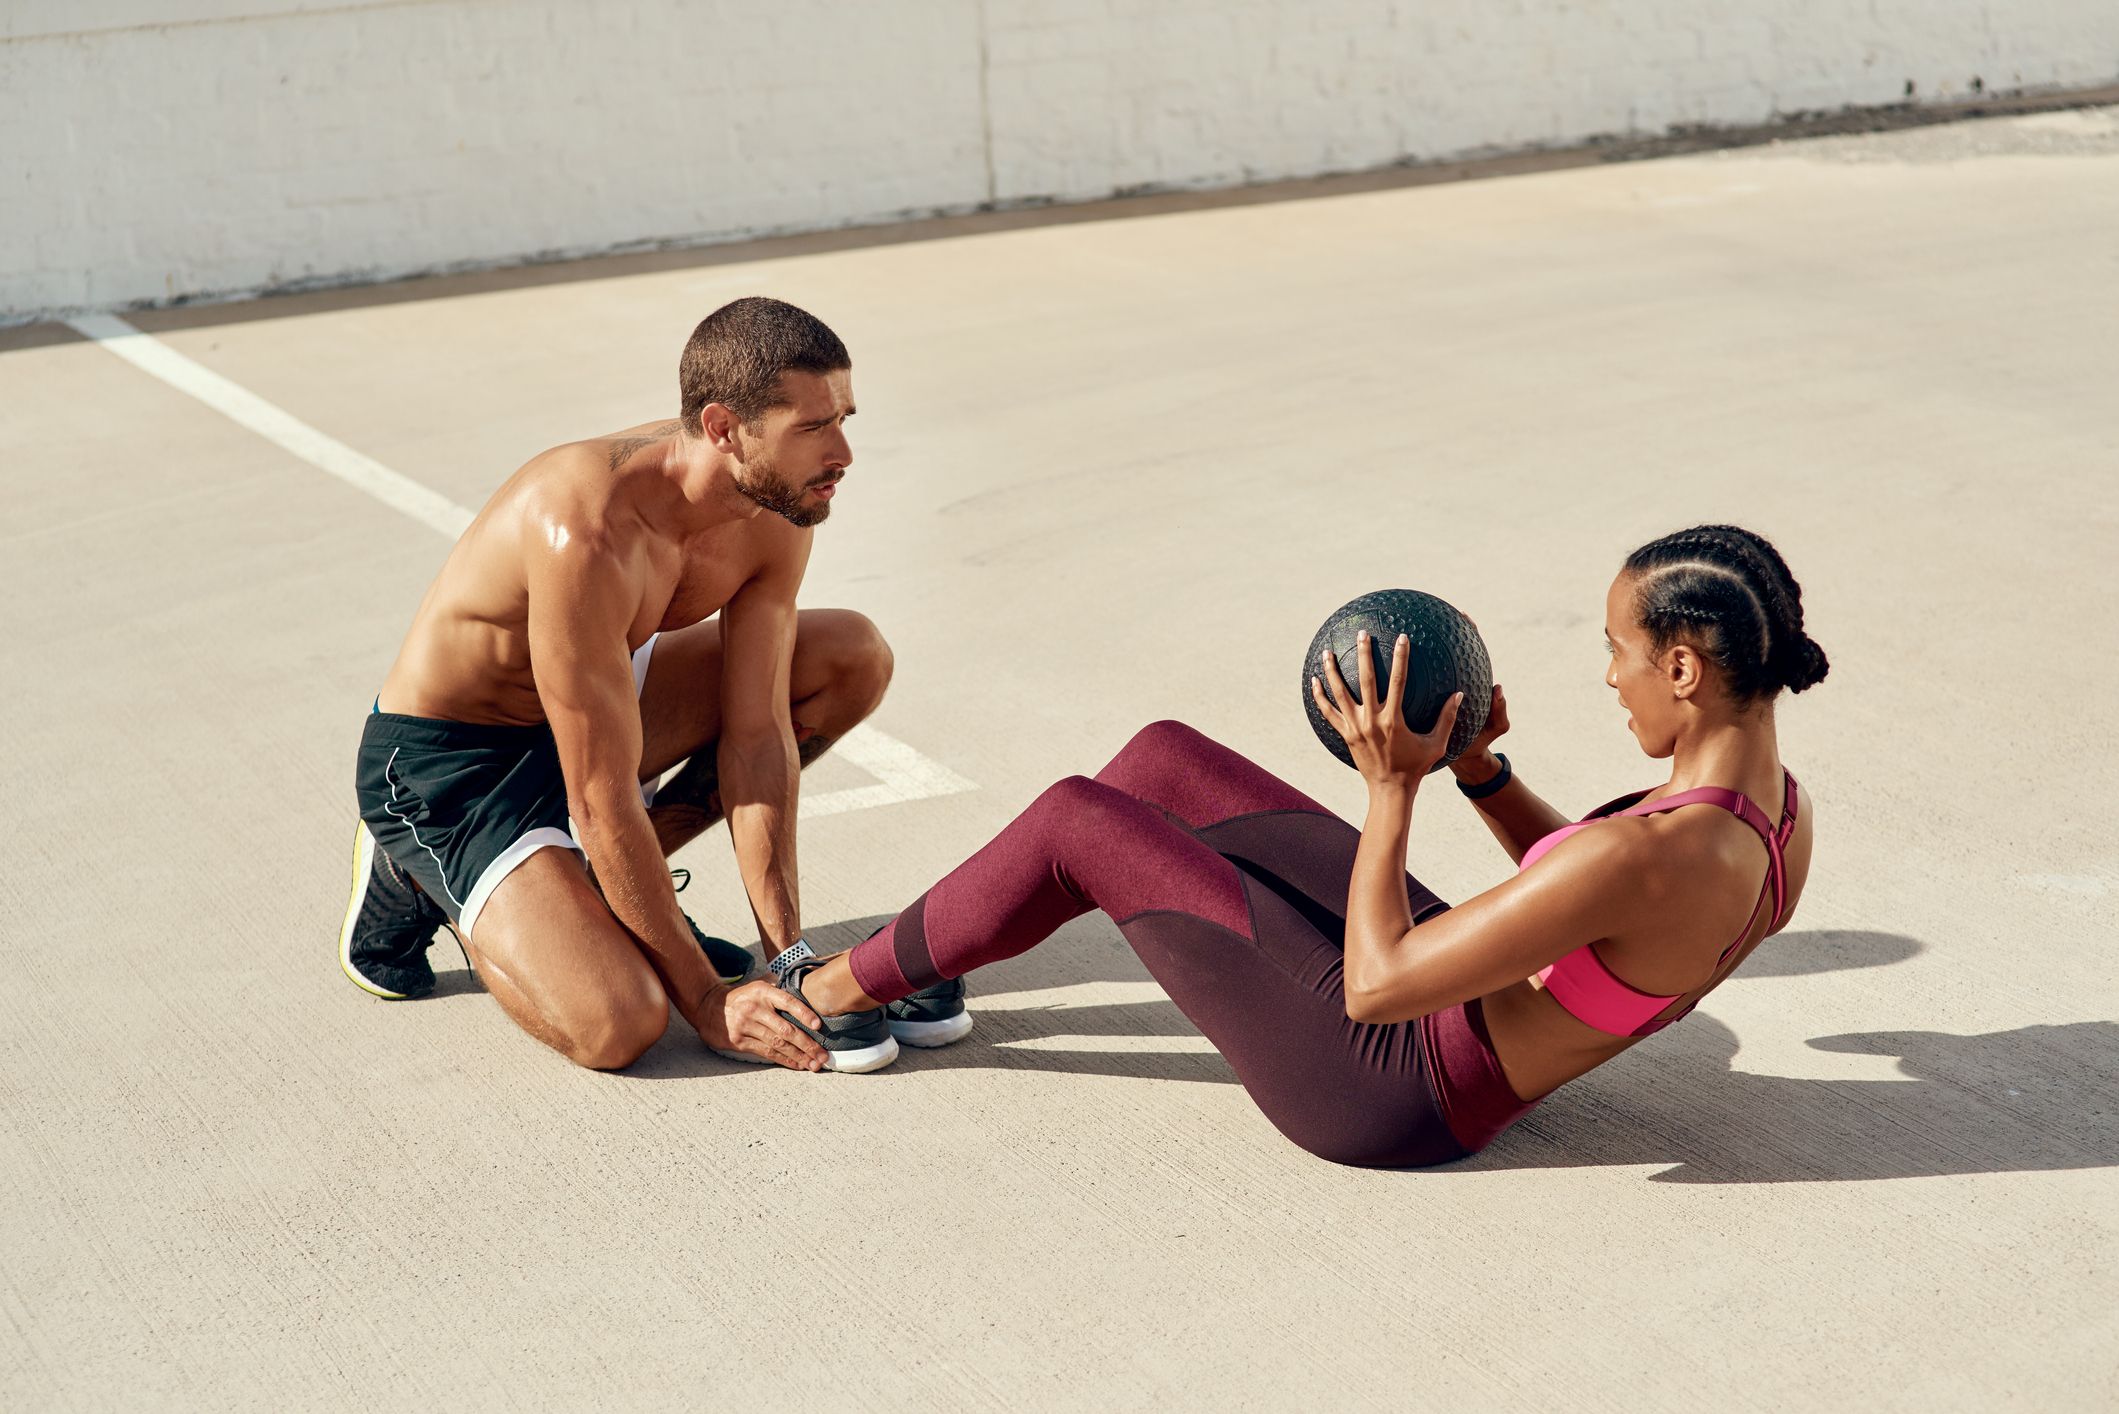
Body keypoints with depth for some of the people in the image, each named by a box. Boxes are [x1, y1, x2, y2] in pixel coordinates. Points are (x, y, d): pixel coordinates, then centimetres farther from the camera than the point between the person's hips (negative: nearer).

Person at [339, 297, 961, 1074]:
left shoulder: (775, 510, -14)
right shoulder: (587, 532, -37)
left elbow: (757, 736, -9)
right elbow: (602, 802, -30)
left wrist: (786, 955, -12)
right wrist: (707, 998, -23)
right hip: (442, 762, -8)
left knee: (854, 657, -1)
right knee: (620, 1023, -25)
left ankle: (592, 881, 6)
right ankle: (418, 876, 4)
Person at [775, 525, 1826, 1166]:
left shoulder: (1643, 861, -35)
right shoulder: (1777, 810, -7)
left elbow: (1374, 987, -30)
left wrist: (1392, 786, -22)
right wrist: (1479, 768, 3)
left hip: (1394, 1085, -9)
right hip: (1463, 992, 9)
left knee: (1074, 821, -3)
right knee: (1164, 759, 14)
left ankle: (833, 990, 22)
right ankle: (940, 953, 34)